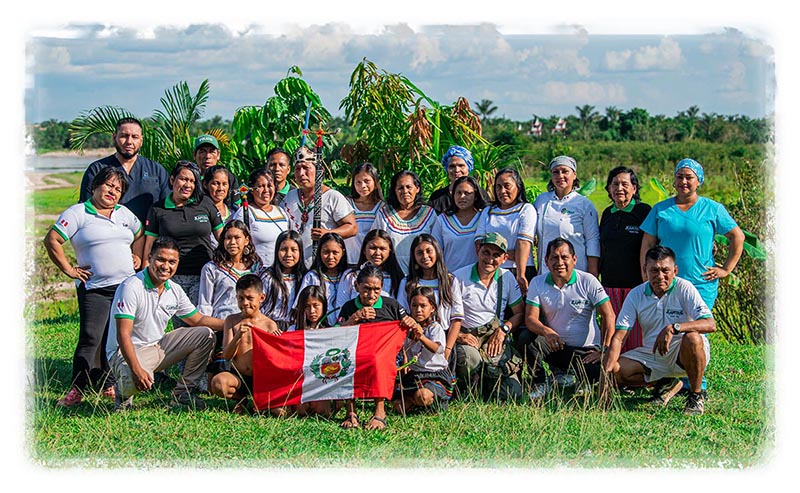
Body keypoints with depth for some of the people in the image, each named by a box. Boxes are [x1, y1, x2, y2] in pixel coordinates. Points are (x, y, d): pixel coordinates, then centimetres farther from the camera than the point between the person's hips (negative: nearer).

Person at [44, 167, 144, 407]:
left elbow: (139, 236, 30)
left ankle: (108, 385, 18)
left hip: (126, 286, 5)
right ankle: (77, 390, -5)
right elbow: (52, 240, -7)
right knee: (90, 339, -10)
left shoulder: (125, 214, 15)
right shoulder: (78, 213, -3)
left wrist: (138, 257, 14)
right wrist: (69, 270, -8)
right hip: (94, 288, -5)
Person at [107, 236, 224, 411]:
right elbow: (123, 335, -26)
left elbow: (198, 320, 14)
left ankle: (183, 393, 6)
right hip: (128, 351, -8)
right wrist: (136, 370, -37)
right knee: (138, 381, -39)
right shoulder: (131, 287, -21)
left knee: (205, 335, -1)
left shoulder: (174, 290, 2)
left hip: (159, 347, 8)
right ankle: (122, 390, 0)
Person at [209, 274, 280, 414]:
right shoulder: (232, 320, 4)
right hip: (237, 376, 1)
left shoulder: (269, 325, 1)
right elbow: (226, 356, -3)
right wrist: (238, 336, -20)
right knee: (217, 383, -34)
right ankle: (241, 398, 1)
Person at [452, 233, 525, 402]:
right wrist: (457, 335, -21)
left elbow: (520, 313, 10)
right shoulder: (459, 278, -5)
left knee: (512, 393, -17)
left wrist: (503, 329, -8)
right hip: (467, 338, -3)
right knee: (469, 358, -40)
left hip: (496, 338, 3)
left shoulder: (507, 278, 7)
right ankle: (467, 394, -7)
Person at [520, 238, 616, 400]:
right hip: (554, 346, 2)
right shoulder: (538, 283, -2)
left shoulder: (588, 281, -8)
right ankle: (540, 383, -4)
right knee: (525, 338, -26)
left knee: (601, 371, -32)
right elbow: (530, 318, -10)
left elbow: (608, 316, -11)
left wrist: (604, 351, -19)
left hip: (586, 350, -2)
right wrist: (547, 332, -33)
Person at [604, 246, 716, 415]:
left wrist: (673, 328, -41)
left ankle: (696, 396, -14)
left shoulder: (684, 289, -15)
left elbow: (710, 324, -27)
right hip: (652, 355, 4)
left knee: (692, 338, -37)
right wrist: (607, 369, -26)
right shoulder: (636, 295, -4)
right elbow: (619, 336, -9)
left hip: (682, 353, -4)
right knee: (616, 371, -16)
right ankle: (667, 384, 10)